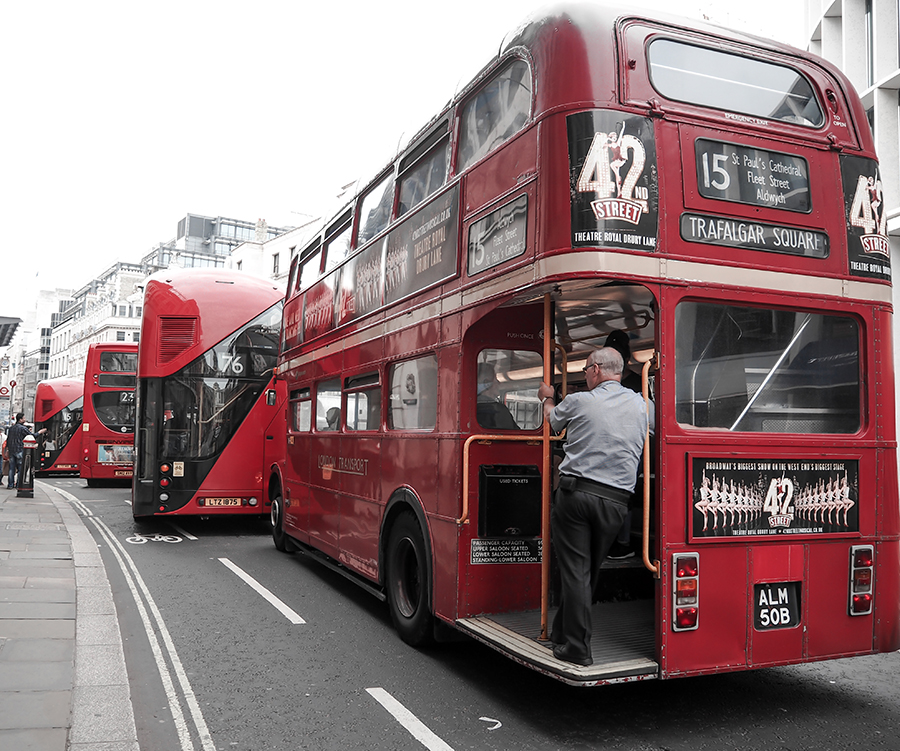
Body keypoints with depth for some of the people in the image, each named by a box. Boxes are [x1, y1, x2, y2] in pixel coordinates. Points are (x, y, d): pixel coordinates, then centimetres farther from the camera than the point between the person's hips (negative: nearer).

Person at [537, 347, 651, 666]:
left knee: (575, 570, 1)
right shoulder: (641, 405, 8)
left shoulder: (578, 402, 0)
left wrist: (546, 398, 44)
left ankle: (576, 649, 3)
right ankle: (562, 634, 28)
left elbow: (553, 419, 21)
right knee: (589, 570, 15)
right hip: (615, 499, 3)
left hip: (575, 490, -3)